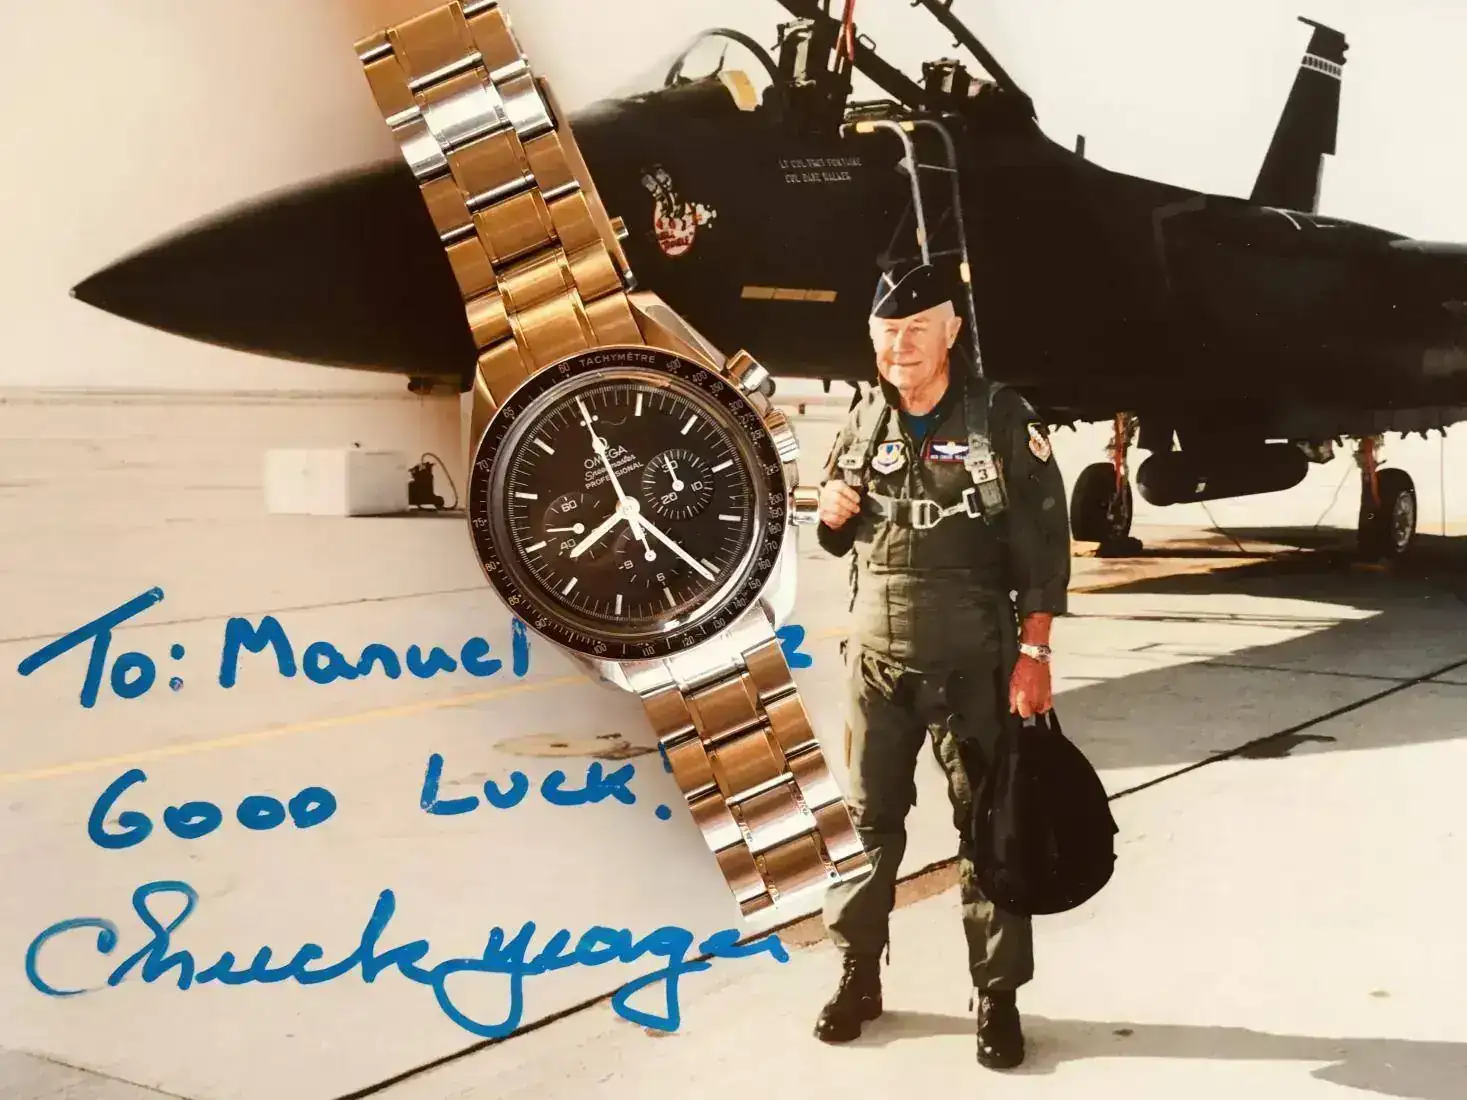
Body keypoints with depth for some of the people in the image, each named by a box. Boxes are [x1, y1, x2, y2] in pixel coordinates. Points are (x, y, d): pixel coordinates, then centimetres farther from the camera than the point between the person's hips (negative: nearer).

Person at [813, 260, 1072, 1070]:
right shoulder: (864, 421, 6)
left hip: (974, 661, -3)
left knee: (988, 824, 4)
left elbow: (1043, 544, -9)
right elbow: (838, 541, 18)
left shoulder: (1002, 418, -7)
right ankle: (857, 976, 25)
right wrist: (831, 512, -6)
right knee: (869, 820, 11)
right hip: (875, 658, 4)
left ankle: (998, 995, 15)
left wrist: (1034, 653, -14)